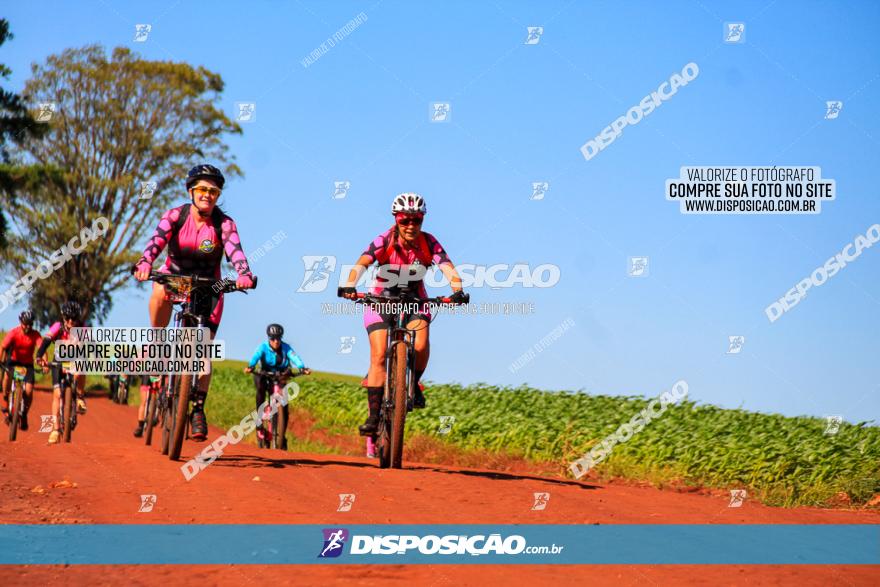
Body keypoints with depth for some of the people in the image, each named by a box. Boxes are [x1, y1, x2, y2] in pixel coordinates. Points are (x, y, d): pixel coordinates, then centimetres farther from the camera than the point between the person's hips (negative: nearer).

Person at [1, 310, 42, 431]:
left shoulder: (35, 334, -18)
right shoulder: (14, 332, -19)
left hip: (27, 363, 1)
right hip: (14, 360, -1)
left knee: (29, 391, -13)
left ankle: (24, 414, 12)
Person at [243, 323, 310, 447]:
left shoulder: (286, 348, -13)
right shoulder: (263, 347, -16)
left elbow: (294, 357, -31)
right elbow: (256, 356, -35)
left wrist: (302, 368, -51)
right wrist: (250, 367, -57)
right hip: (265, 377, -2)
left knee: (284, 407, -7)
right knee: (261, 388, -35)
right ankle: (259, 424, -30)